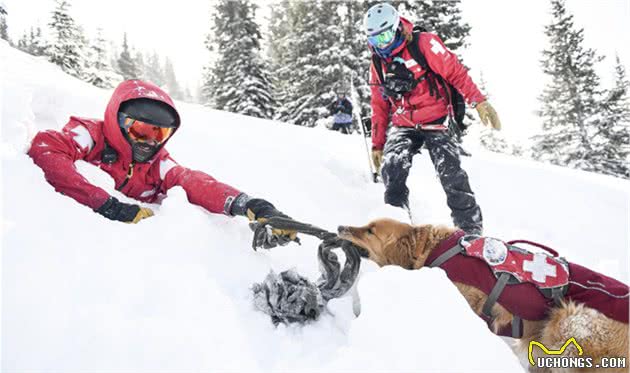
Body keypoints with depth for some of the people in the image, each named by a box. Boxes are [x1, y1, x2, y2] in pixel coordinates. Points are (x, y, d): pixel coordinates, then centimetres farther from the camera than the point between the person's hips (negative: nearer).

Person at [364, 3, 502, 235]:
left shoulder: (424, 44, -7)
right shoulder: (377, 64, 10)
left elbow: (455, 72, -10)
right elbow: (379, 108, 15)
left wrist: (479, 102, -20)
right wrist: (377, 144, 15)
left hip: (435, 122, -3)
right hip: (403, 126, 4)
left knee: (452, 176, -11)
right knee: (391, 168, -21)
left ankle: (471, 229, 3)